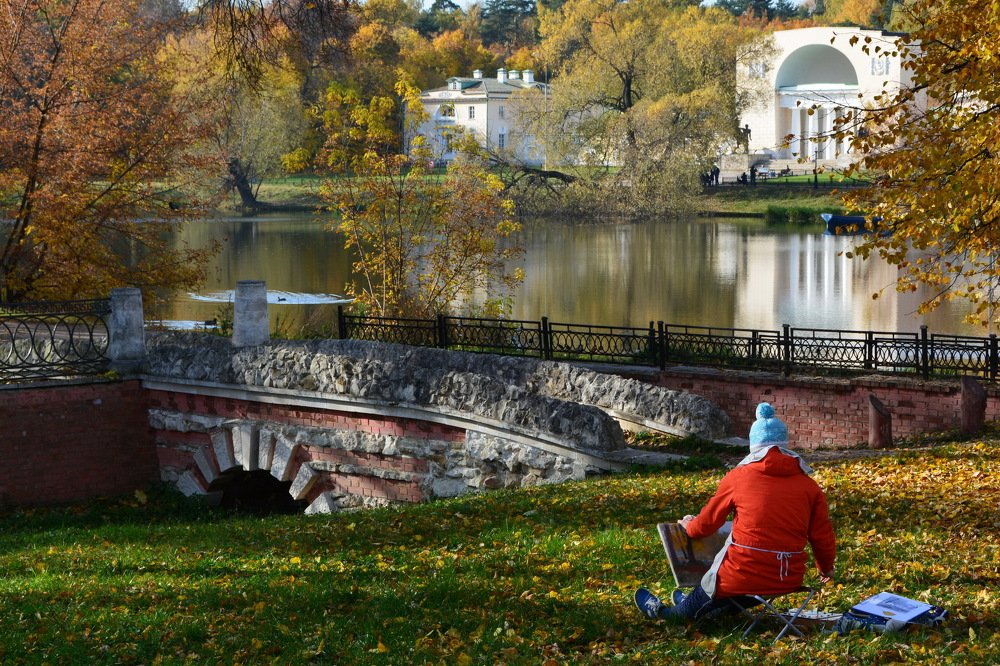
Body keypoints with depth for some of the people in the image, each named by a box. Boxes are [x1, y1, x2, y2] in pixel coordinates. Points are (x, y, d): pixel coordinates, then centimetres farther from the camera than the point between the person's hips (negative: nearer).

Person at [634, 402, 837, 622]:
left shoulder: (737, 477, -3)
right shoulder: (809, 486, 2)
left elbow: (707, 523, 8)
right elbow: (823, 536, 7)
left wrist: (688, 525, 31)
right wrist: (826, 568, 27)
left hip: (744, 576, -3)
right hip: (790, 580, 3)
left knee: (707, 591, 27)